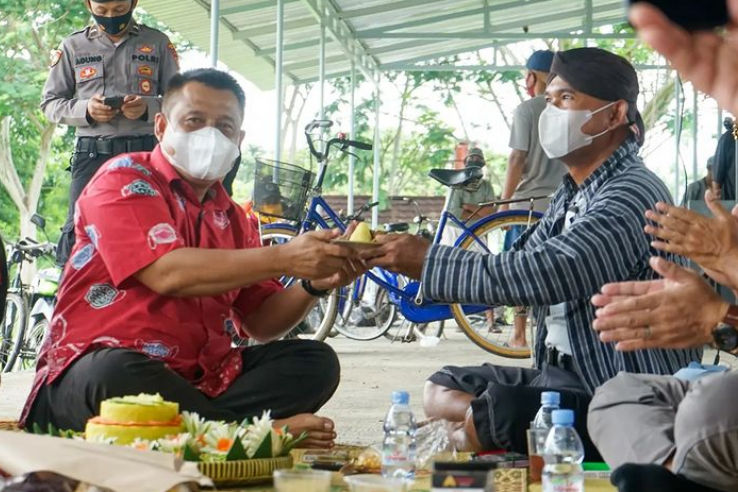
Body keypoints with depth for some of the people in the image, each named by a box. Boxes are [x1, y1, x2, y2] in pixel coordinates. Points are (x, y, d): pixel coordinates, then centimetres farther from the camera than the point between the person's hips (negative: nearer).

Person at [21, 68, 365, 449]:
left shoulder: (232, 218, 18)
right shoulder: (124, 180, -3)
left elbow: (261, 323, 14)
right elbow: (167, 273, -21)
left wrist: (315, 285, -7)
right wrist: (284, 259, -25)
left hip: (199, 382, 7)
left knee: (315, 362, -8)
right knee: (116, 373, -40)